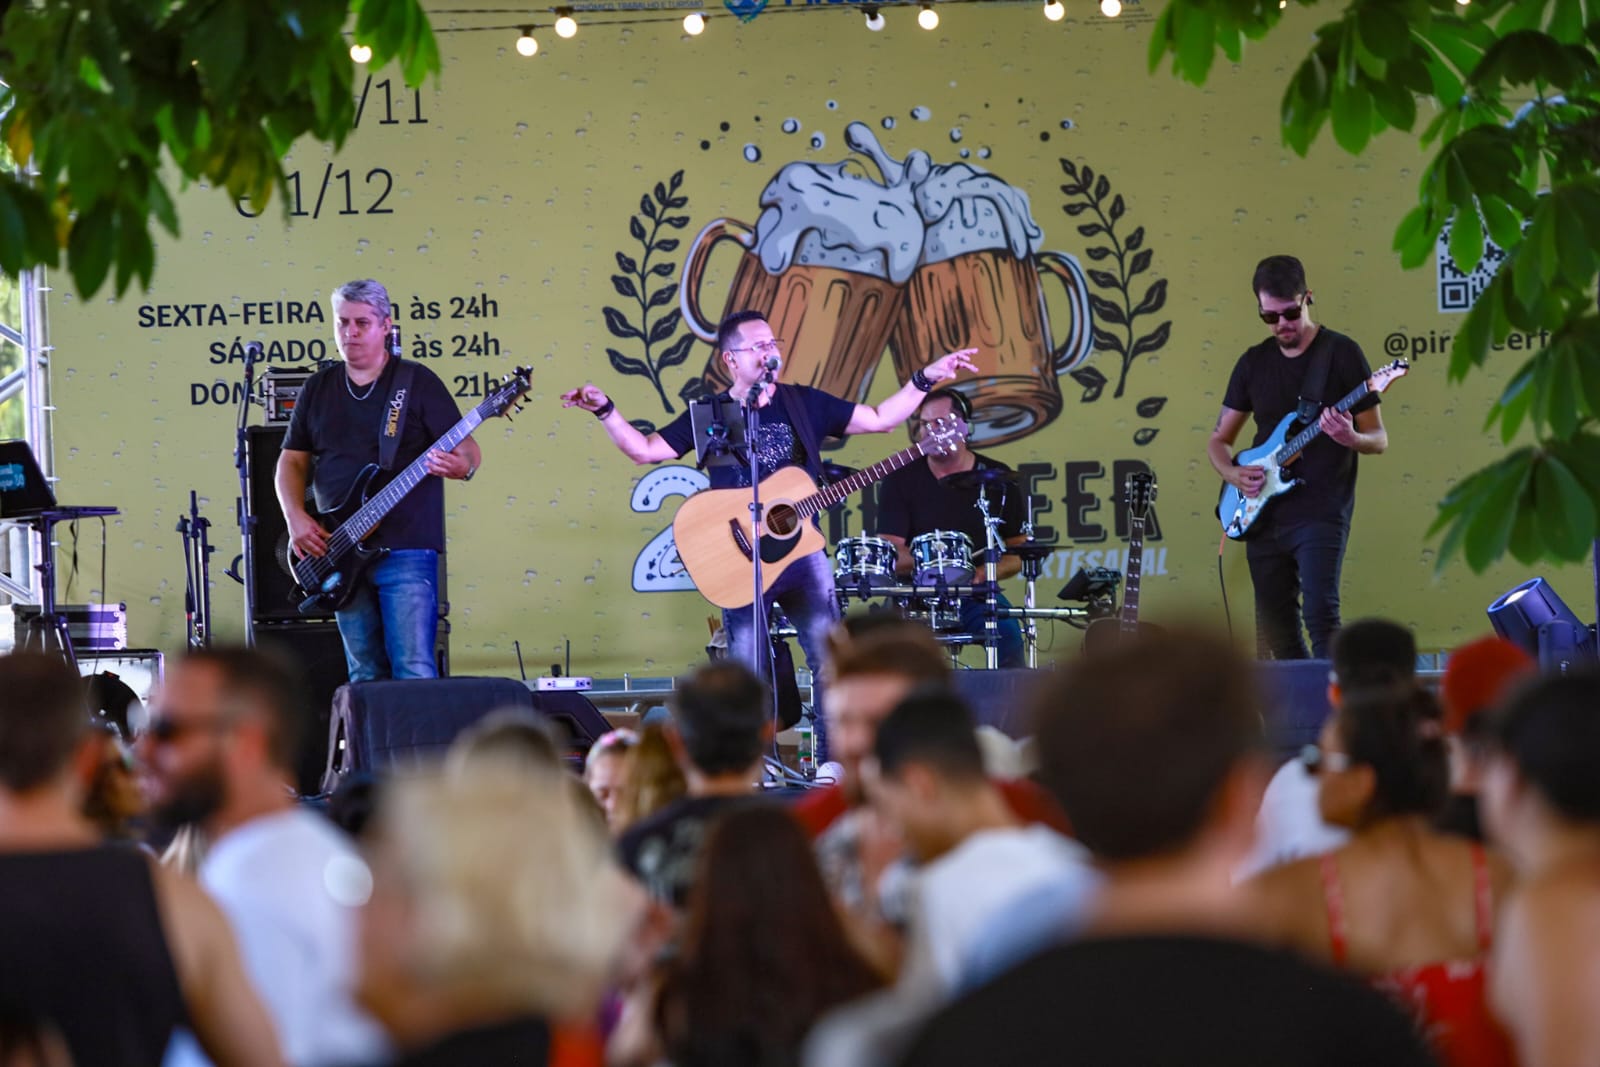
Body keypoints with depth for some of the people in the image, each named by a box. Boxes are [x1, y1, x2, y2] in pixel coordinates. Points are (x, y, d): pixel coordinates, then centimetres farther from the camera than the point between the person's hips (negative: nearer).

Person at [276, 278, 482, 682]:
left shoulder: (417, 382, 0)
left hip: (407, 549, -5)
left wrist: (460, 465, -27)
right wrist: (296, 518, 0)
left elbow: (468, 450, -3)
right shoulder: (318, 388, 14)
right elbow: (292, 460, 16)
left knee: (414, 670, -12)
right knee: (365, 675, 8)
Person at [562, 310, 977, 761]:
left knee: (831, 659, -4)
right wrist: (604, 410, -12)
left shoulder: (804, 404, 8)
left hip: (802, 549, 2)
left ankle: (835, 761, 2)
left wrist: (925, 378, 5)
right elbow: (645, 450, 1)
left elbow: (878, 419, 12)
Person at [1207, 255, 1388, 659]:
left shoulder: (1341, 353, -1)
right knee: (1276, 633, 6)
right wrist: (1233, 474, -3)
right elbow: (1219, 439, 19)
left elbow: (1379, 440, 0)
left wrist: (1350, 438, -23)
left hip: (1321, 514, -5)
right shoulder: (1254, 362, 11)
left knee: (1320, 612, -21)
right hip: (1264, 516, 5)